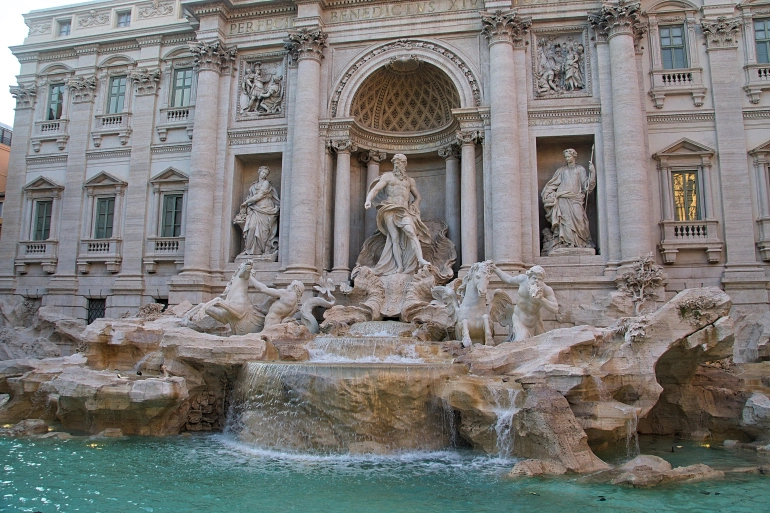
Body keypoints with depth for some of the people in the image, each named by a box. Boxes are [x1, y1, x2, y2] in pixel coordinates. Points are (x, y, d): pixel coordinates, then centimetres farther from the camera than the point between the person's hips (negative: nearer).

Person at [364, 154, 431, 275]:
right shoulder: (387, 176, 16)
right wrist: (369, 200, -16)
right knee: (395, 238, -11)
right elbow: (375, 189, 4)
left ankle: (420, 259, -37)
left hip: (404, 210, 2)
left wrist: (414, 207, 11)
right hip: (390, 210, -2)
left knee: (411, 232, -23)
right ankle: (399, 267, -16)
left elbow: (417, 196, 32)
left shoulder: (410, 180, 25)